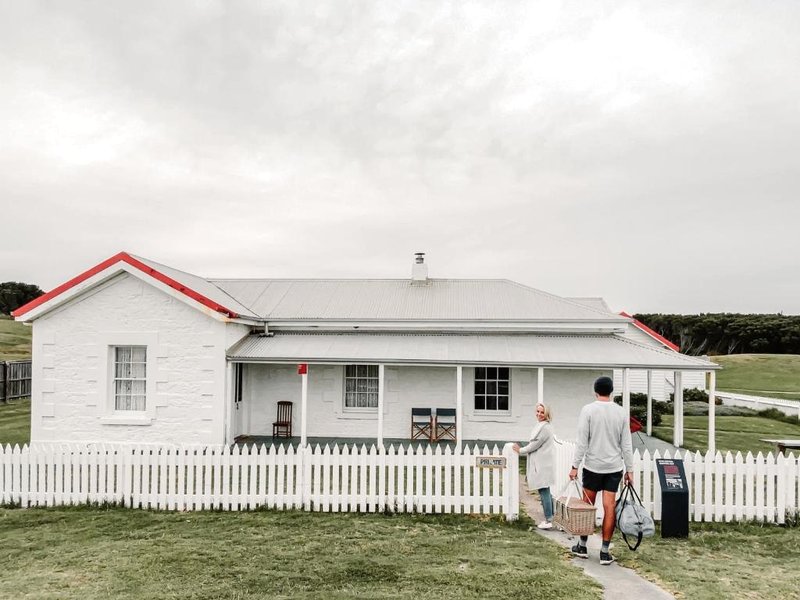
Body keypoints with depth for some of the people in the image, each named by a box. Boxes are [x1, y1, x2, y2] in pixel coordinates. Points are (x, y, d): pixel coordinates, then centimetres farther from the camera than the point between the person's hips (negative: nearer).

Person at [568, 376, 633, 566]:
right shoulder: (621, 412, 1)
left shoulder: (588, 410, -9)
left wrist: (575, 466, -6)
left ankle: (582, 546, 21)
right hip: (614, 467, 2)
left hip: (593, 466, -2)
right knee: (609, 508, 4)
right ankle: (605, 552, 7)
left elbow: (582, 441, -11)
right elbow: (626, 444, 3)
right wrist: (629, 469, 9)